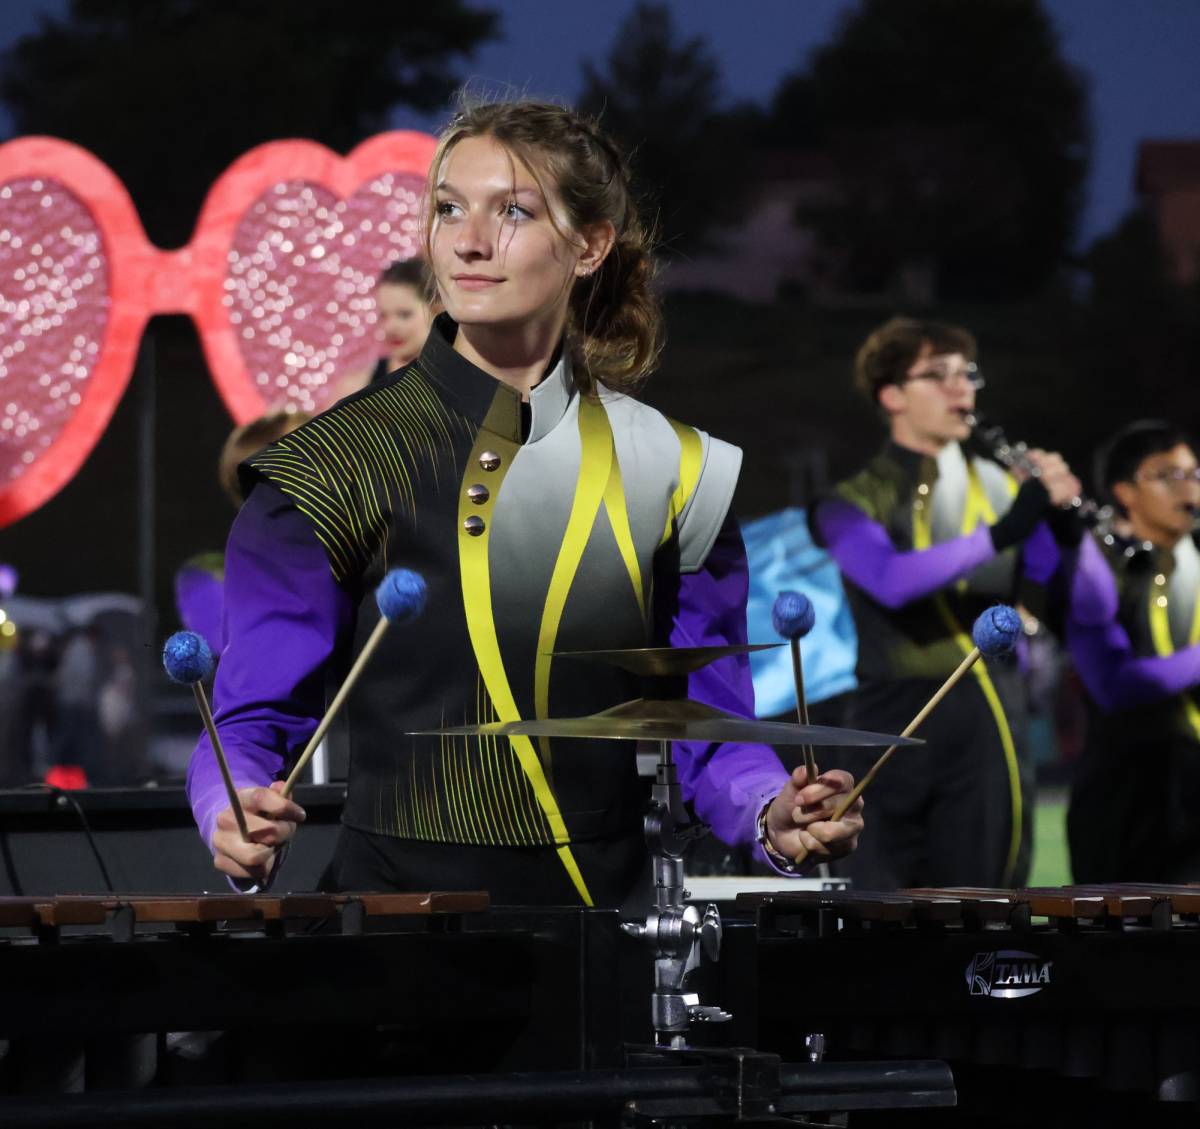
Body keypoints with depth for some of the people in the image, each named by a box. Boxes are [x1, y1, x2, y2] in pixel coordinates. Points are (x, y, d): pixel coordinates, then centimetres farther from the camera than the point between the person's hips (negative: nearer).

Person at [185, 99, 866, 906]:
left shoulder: (666, 471, 9)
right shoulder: (335, 467, 0)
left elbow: (710, 725, 10)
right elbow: (254, 723, 0)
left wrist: (772, 817, -11)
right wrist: (241, 822, -22)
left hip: (608, 908, 3)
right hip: (400, 909, -3)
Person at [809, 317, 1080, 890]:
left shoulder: (1002, 488, 11)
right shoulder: (855, 503, 2)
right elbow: (889, 580, -20)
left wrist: (1063, 514, -17)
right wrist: (997, 535, -29)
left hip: (991, 736, 2)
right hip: (892, 733, -2)